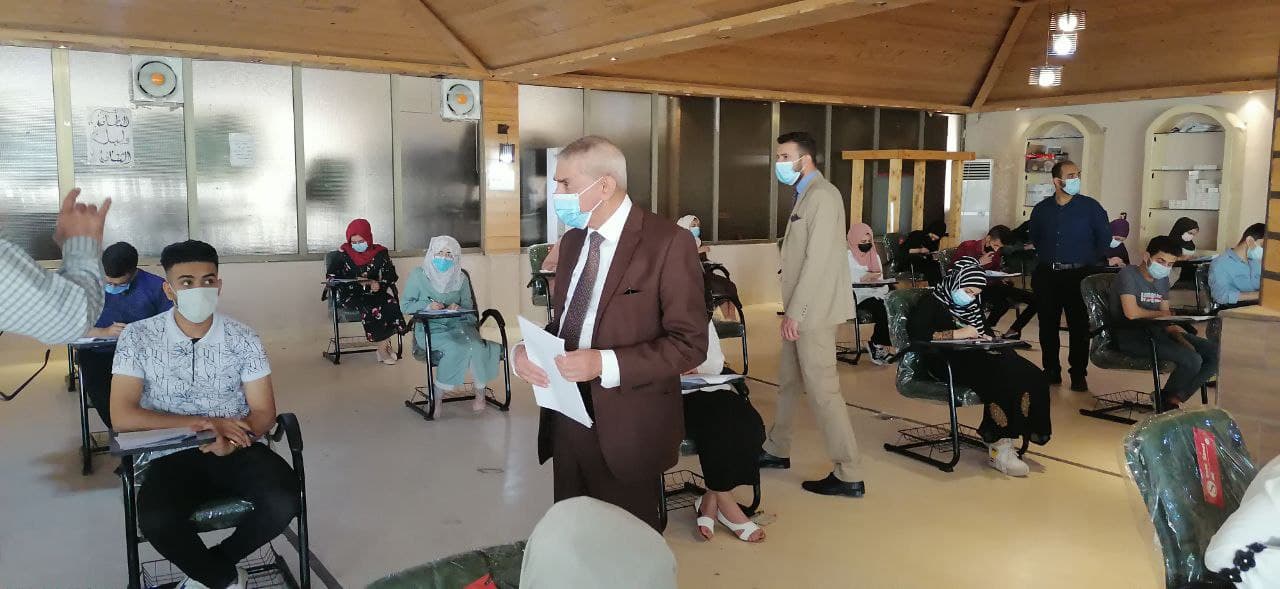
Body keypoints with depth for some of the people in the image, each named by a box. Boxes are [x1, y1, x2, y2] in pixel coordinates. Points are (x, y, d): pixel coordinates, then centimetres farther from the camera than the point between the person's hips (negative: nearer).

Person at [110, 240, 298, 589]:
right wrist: (200, 422, -21)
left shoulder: (242, 338, 0)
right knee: (157, 521, -33)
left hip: (237, 450, 1)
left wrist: (231, 440, -23)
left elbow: (264, 412, 0)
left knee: (283, 503, -27)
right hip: (172, 456, -1)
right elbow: (122, 417, -11)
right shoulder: (139, 337, -4)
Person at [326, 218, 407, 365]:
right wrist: (357, 281, -13)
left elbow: (391, 276, 6)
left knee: (391, 304, -31)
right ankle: (384, 346, -22)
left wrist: (379, 284, -16)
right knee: (369, 307, -34)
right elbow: (331, 276, 0)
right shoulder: (344, 253, 5)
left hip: (374, 293, 2)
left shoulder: (380, 253, 7)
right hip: (350, 294, -2)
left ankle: (384, 346, -19)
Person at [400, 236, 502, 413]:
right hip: (431, 328, -3)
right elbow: (404, 305, 3)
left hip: (458, 324, 3)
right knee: (456, 347, -34)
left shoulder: (461, 278, 13)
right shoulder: (418, 275, 5)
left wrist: (458, 308, -12)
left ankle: (480, 392, -11)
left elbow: (468, 307, 12)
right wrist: (427, 306, -14)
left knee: (476, 346, -30)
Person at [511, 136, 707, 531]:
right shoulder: (572, 240, 10)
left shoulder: (668, 242, -13)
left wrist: (605, 363, -26)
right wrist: (526, 349, -5)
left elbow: (689, 343, -16)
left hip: (623, 426, -6)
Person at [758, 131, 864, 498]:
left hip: (813, 310, -10)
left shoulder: (822, 195, -15)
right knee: (788, 381, 19)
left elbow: (818, 261, -21)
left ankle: (849, 477, 0)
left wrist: (795, 313, -20)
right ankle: (776, 450, 34)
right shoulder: (806, 195, 16)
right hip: (802, 308, 10)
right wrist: (791, 310, 14)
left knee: (821, 390, -7)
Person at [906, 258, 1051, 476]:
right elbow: (916, 332, -13)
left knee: (1031, 376, -20)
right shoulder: (932, 304, 3)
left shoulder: (973, 305, 26)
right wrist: (955, 334, -16)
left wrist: (986, 338, 6)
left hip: (977, 356, 8)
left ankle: (1004, 443, -21)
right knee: (1003, 378, -34)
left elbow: (985, 330, 32)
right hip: (949, 361, -8)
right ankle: (998, 449, -26)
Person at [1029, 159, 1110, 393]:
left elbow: (1105, 237, 5)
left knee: (1079, 327, -1)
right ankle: (1051, 371, 18)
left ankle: (1078, 375, 8)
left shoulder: (1090, 207, -2)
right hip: (1046, 276, 3)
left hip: (1078, 275, -3)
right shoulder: (1041, 209, 6)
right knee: (1048, 326, 7)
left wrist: (1091, 261, 3)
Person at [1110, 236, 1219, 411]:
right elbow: (1132, 313, -23)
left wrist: (1180, 337, -7)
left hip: (1158, 331, 9)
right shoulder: (1129, 275, -10)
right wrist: (1159, 314, -5)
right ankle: (1166, 400, 3)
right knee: (1192, 360, -25)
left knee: (1215, 353, -4)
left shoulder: (1162, 279, 16)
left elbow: (1166, 318, 12)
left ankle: (1175, 398, 3)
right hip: (1131, 335, -9)